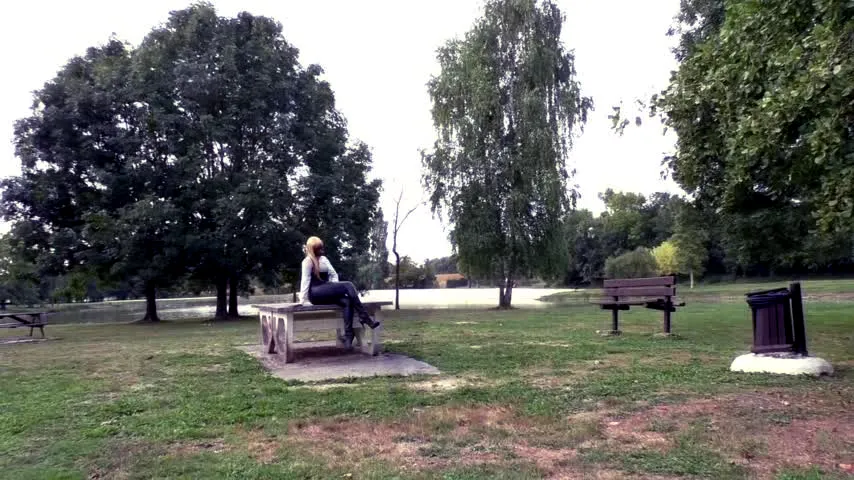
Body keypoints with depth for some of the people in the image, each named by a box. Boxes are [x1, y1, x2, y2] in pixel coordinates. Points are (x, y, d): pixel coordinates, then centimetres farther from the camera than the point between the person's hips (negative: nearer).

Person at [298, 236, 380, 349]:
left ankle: (348, 335, -32)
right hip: (315, 293, -7)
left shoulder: (324, 259, 19)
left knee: (348, 302, -24)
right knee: (348, 286, -24)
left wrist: (334, 290, 2)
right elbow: (305, 280, -9)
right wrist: (304, 300, -15)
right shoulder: (308, 261, -3)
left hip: (325, 292, 7)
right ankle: (364, 317, -28)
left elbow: (334, 274, 18)